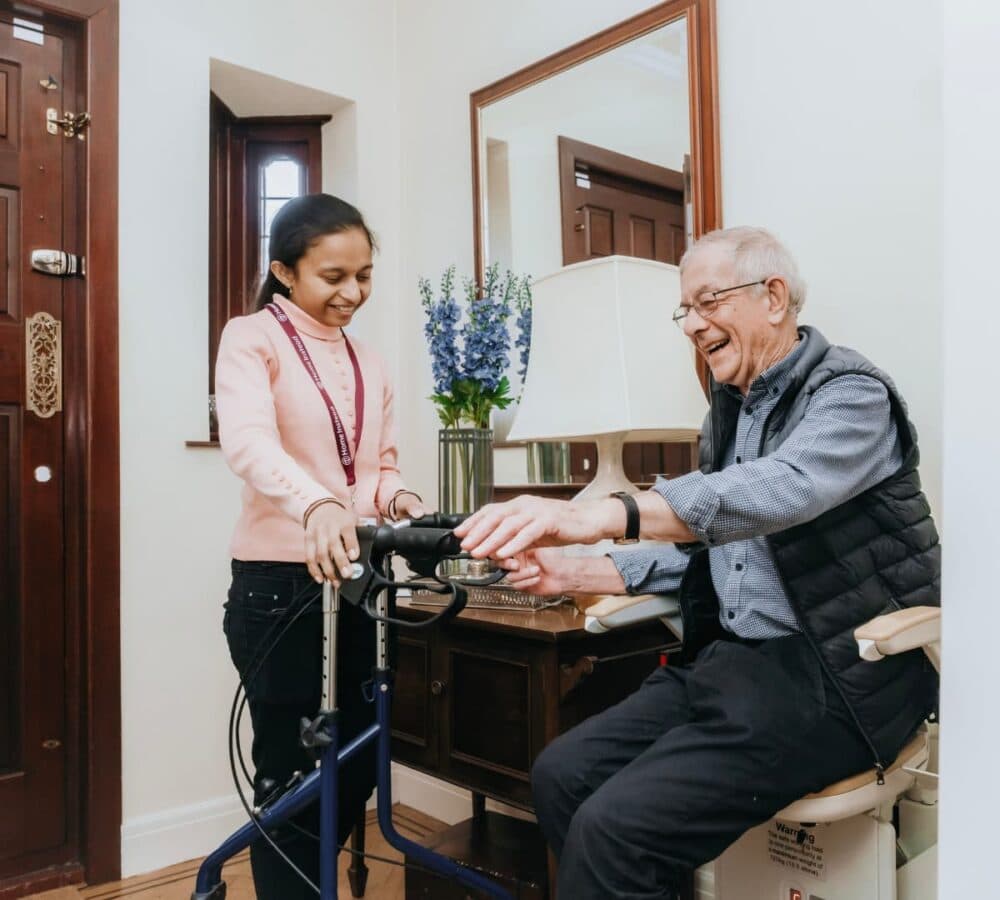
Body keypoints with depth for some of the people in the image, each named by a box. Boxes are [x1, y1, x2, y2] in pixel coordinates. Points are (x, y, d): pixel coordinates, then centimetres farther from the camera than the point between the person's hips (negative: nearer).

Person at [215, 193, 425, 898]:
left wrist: (396, 498, -10)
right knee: (292, 776, 2)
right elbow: (248, 442, -23)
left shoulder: (371, 364, 13)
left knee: (359, 764, 14)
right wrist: (317, 505, -42)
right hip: (278, 583, -6)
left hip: (356, 582, 6)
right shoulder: (252, 339, -5)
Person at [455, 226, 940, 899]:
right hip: (728, 660, 8)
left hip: (828, 676, -8)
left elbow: (779, 489, -33)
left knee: (614, 827, -20)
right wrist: (575, 573, 3)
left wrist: (597, 515, -46)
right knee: (561, 774, -3)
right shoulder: (730, 410, 14)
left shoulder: (850, 394, -12)